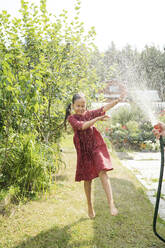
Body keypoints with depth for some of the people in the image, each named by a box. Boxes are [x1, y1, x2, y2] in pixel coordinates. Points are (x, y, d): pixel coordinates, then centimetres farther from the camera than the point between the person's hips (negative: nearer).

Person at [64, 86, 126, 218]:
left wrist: (119, 99, -20)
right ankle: (90, 206, 28)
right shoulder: (72, 118, -3)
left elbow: (104, 108, -8)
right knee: (87, 179, 10)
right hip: (84, 151, 0)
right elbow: (82, 126, -21)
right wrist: (98, 119, -25)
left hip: (96, 147, 1)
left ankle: (111, 204, -20)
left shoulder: (89, 114, 4)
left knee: (102, 172, -17)